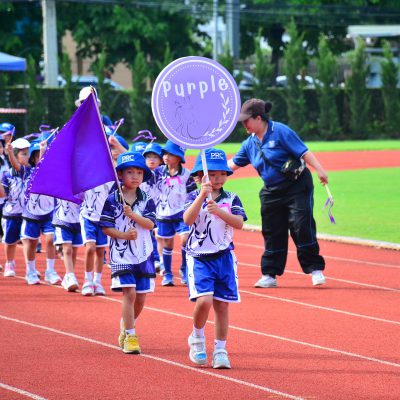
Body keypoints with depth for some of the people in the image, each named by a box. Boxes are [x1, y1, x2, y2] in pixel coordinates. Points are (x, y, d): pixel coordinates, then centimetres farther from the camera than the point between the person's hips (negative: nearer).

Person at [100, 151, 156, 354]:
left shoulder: (146, 200, 4)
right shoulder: (112, 200, -3)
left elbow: (150, 224, -7)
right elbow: (106, 227, -3)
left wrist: (133, 215, -20)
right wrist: (124, 235, -17)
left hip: (144, 254, 3)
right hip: (121, 254, -3)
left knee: (141, 296, 9)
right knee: (129, 293, -13)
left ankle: (126, 326, 35)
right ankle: (130, 337, -9)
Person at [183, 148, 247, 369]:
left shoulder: (231, 199, 5)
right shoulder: (194, 197, 0)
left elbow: (239, 223, -9)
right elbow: (188, 219, -18)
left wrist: (219, 211, -23)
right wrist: (202, 196, -28)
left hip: (224, 257, 3)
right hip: (199, 257, -3)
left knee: (222, 305, 3)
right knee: (204, 300, -19)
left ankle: (220, 350, 14)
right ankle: (197, 339, 7)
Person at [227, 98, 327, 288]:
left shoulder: (280, 132, -13)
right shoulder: (250, 143, 7)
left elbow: (303, 152, -17)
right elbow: (234, 163, 18)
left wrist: (319, 170, -26)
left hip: (297, 187, -6)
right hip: (271, 192, 6)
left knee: (302, 227, -12)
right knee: (272, 233, 6)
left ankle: (315, 270, -4)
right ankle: (269, 275, 12)